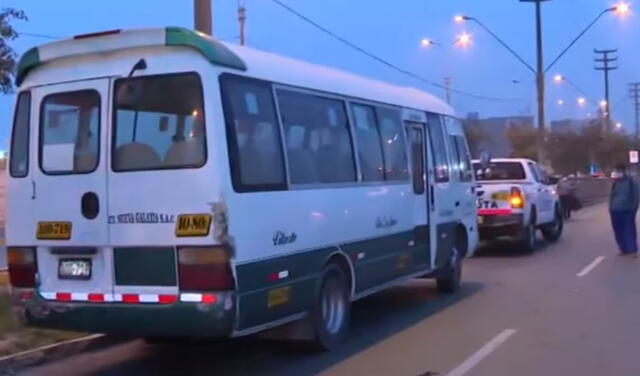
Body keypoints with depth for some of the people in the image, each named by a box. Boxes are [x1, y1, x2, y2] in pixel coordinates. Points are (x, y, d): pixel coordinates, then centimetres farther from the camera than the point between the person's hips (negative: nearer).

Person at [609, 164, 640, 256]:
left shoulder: (631, 182, -3)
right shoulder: (615, 183, 12)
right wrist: (611, 207, 9)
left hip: (627, 211, -5)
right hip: (616, 210, 5)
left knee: (629, 230, -6)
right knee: (619, 231, 6)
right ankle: (624, 249, 16)